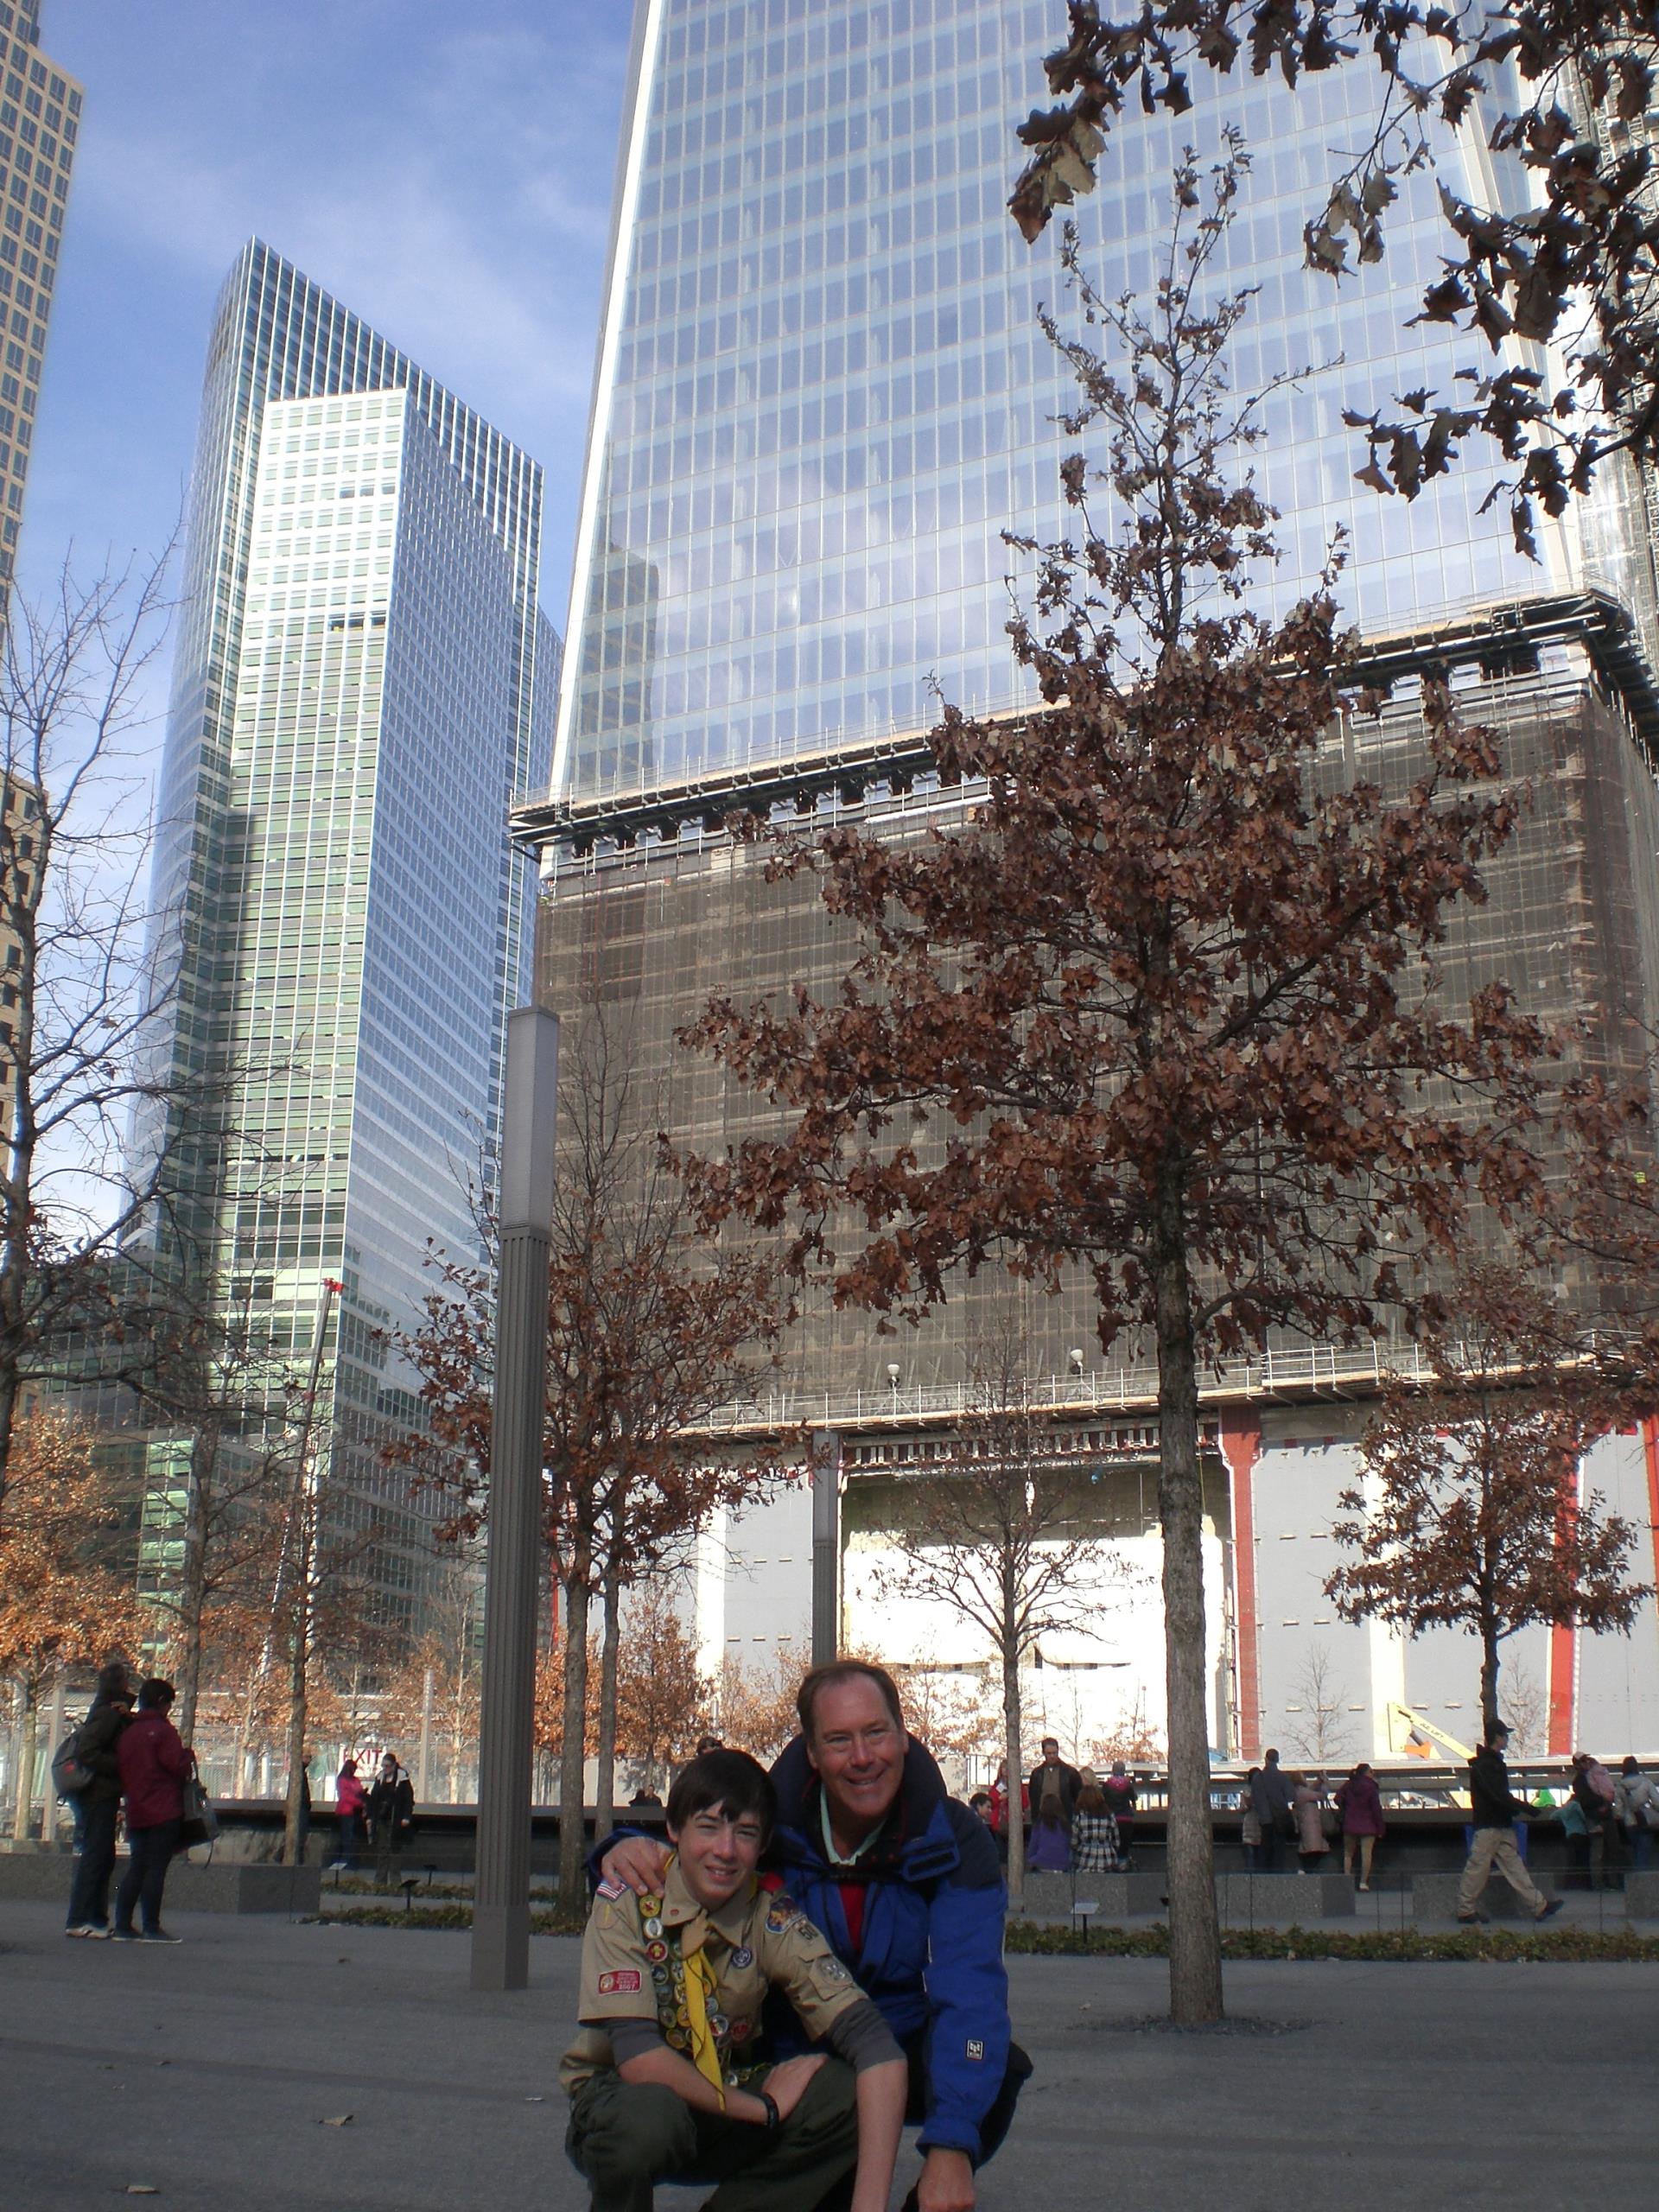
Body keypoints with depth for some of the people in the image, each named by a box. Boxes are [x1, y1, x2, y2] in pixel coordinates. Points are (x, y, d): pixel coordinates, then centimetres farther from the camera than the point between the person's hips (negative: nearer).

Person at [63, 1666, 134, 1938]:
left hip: (102, 1796, 10)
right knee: (95, 1857, -8)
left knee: (102, 1859, 12)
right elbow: (86, 1752, -22)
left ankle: (95, 1919, 16)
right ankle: (78, 1921, -7)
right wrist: (119, 1766, -17)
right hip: (99, 1795, -10)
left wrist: (128, 1717, -7)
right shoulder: (107, 1714, -13)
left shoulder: (113, 1714, 16)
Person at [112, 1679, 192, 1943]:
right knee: (157, 1868, -5)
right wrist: (188, 1755, 4)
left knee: (136, 1868, 11)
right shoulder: (163, 1730, -10)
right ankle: (151, 1928, -6)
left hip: (136, 1812, 7)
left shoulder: (127, 1733, 13)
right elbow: (178, 1766, -16)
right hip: (164, 1812, -7)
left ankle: (123, 1926, 10)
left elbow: (121, 1771, 14)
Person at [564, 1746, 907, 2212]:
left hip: (726, 2111, 3)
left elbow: (876, 2045, -23)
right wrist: (762, 2107, -20)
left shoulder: (773, 1919, -13)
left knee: (854, 2094, -23)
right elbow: (637, 2057, -26)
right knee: (650, 2112, -38)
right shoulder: (626, 1901, -18)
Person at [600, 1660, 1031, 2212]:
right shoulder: (768, 1823, -15)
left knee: (998, 2066, -29)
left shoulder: (953, 1841, -17)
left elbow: (967, 1993, -28)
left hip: (905, 2053, 0)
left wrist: (951, 2145, -42)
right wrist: (629, 1849, -30)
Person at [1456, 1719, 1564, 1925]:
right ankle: (1465, 1909, 6)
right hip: (1488, 1825, -10)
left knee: (1514, 1866, 9)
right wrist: (1527, 1809, -19)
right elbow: (1499, 1796, -23)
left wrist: (1517, 1810, 9)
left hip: (1502, 1826, 10)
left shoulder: (1494, 1761, 15)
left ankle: (1539, 1907, 9)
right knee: (1478, 1866, -2)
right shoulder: (1484, 1764, -17)